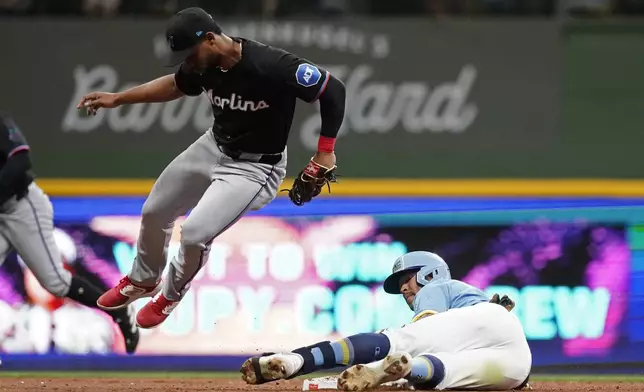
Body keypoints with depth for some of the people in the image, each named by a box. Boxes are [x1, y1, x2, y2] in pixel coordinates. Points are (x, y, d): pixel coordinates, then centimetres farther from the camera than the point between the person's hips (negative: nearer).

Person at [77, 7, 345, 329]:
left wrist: (324, 157, -24)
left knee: (194, 232, -18)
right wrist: (117, 98, 8)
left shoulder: (272, 66, -34)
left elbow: (333, 91, -24)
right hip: (213, 147, 7)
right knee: (154, 212, 16)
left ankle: (170, 296, 13)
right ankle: (143, 280, 45)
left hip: (254, 167, -7)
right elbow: (176, 85, 11)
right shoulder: (203, 64, -12)